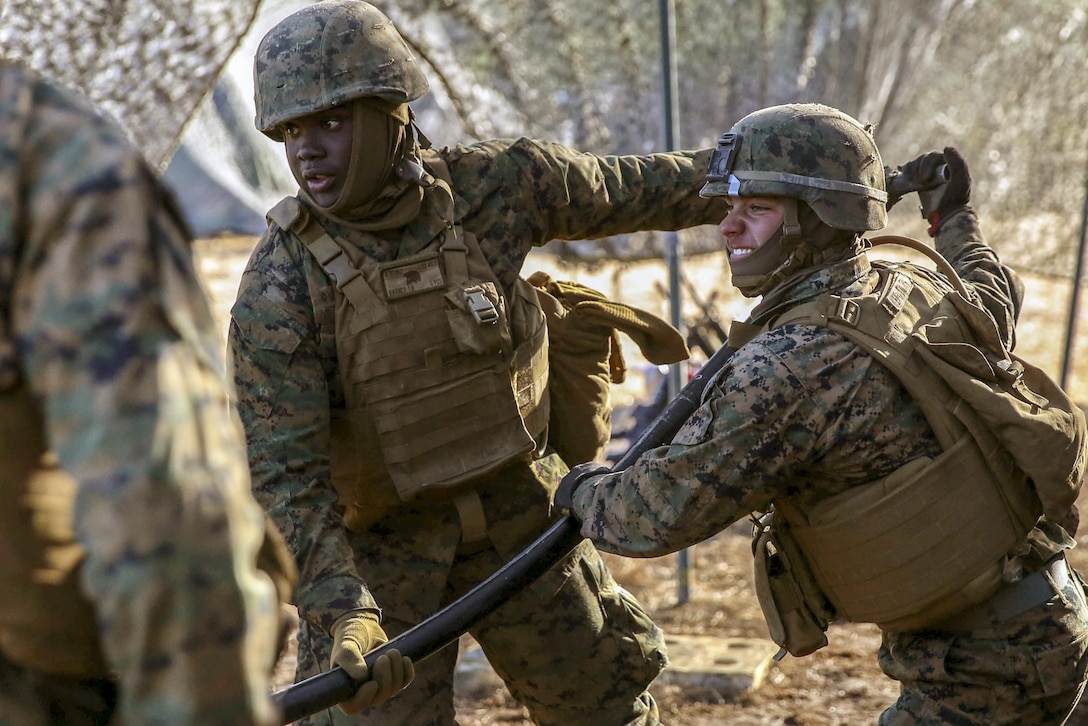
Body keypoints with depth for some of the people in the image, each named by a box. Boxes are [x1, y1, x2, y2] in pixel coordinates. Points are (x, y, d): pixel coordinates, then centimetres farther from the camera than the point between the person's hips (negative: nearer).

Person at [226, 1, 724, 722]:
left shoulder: (492, 182, -16)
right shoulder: (278, 287, -25)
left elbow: (636, 188, 0)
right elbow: (284, 473, -26)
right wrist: (342, 614, -40)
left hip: (511, 504, 3)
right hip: (373, 530, -3)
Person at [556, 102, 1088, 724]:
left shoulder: (793, 366, -24)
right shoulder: (917, 291, 1)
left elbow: (656, 517, -21)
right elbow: (996, 299, 28)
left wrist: (586, 491, 1)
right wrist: (956, 218, 47)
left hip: (987, 665, -9)